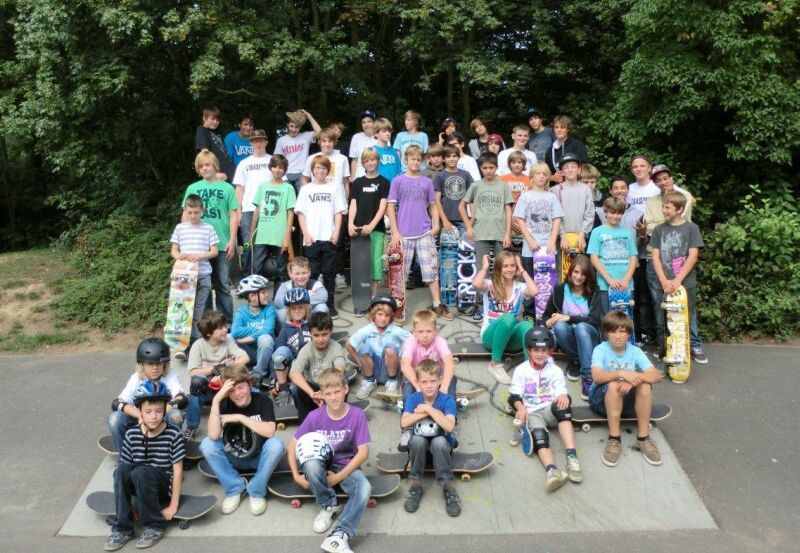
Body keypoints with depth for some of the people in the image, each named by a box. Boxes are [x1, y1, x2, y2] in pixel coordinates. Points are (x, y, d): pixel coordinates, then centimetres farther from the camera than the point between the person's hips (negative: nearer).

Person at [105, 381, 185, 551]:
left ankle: (155, 525, -15)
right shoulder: (131, 434, -5)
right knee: (121, 469, -27)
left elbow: (178, 470, -10)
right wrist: (127, 501, -9)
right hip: (139, 486, 3)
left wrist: (173, 505, -11)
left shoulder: (173, 434, -13)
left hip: (163, 486, -3)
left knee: (140, 472, -33)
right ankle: (122, 527, -16)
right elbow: (124, 469, -2)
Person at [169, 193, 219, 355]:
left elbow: (214, 251, 4)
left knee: (198, 312, 4)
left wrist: (200, 256, -14)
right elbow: (173, 250, 10)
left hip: (203, 275, 0)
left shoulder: (208, 228, 5)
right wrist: (179, 256, -13)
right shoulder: (180, 228, 8)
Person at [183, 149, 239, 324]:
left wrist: (232, 241, -5)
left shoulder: (226, 188, 2)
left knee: (223, 286, 4)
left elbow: (234, 215, 1)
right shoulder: (192, 188, 7)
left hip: (222, 245, -2)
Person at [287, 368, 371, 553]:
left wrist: (338, 477, -20)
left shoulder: (357, 415, -16)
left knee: (364, 488, -34)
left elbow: (363, 452, -16)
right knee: (311, 465, -35)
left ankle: (340, 535, -30)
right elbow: (293, 444, -4)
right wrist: (296, 475, -15)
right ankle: (330, 505, -8)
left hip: (346, 466, -1)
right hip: (322, 464, 1)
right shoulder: (315, 416, -13)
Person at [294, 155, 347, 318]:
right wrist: (306, 234, -7)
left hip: (329, 238, 1)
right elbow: (300, 213, 3)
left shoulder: (333, 189, 8)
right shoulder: (306, 189, 7)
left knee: (329, 273, 4)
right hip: (311, 238, 0)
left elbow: (338, 212, 6)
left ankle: (330, 305, 12)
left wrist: (336, 232, -6)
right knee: (311, 272, 4)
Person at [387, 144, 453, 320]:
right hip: (404, 234, -1)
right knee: (401, 272, 5)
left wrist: (436, 225, -1)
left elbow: (433, 206, 15)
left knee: (432, 269, 2)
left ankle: (437, 304, 9)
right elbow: (391, 207, 1)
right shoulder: (398, 181, 2)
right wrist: (395, 232, -6)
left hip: (425, 233, 2)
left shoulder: (427, 182, 9)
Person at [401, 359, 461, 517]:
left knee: (438, 441, -36)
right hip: (419, 445, 1)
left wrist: (429, 409, -24)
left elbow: (449, 426, -27)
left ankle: (448, 487, -20)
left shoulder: (447, 400, -13)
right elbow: (404, 423, -21)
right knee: (418, 440, -33)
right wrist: (427, 412, -24)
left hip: (442, 445, -1)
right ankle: (415, 485, -15)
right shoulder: (413, 399, -7)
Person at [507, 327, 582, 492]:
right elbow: (514, 395, 0)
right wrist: (520, 408, -23)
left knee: (562, 404, -35)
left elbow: (561, 391, -2)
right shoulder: (521, 370, 8)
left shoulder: (555, 370, 12)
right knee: (539, 435, -34)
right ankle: (551, 470, -62)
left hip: (551, 411, 1)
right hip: (531, 413, -1)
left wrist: (563, 396, -28)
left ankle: (572, 456, -45)